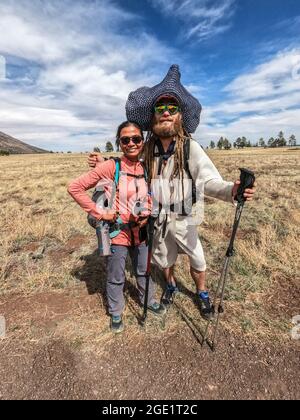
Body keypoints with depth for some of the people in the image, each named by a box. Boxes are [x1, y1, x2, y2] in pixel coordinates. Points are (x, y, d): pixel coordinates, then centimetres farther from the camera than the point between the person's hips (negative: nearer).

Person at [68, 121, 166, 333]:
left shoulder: (146, 169, -1)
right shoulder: (111, 167, -18)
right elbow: (75, 188, -17)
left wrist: (147, 214, -4)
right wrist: (99, 212, -18)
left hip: (140, 231, 5)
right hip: (118, 232, -5)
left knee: (144, 270, 24)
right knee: (116, 277, 14)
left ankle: (149, 300, 50)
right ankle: (116, 313, 40)